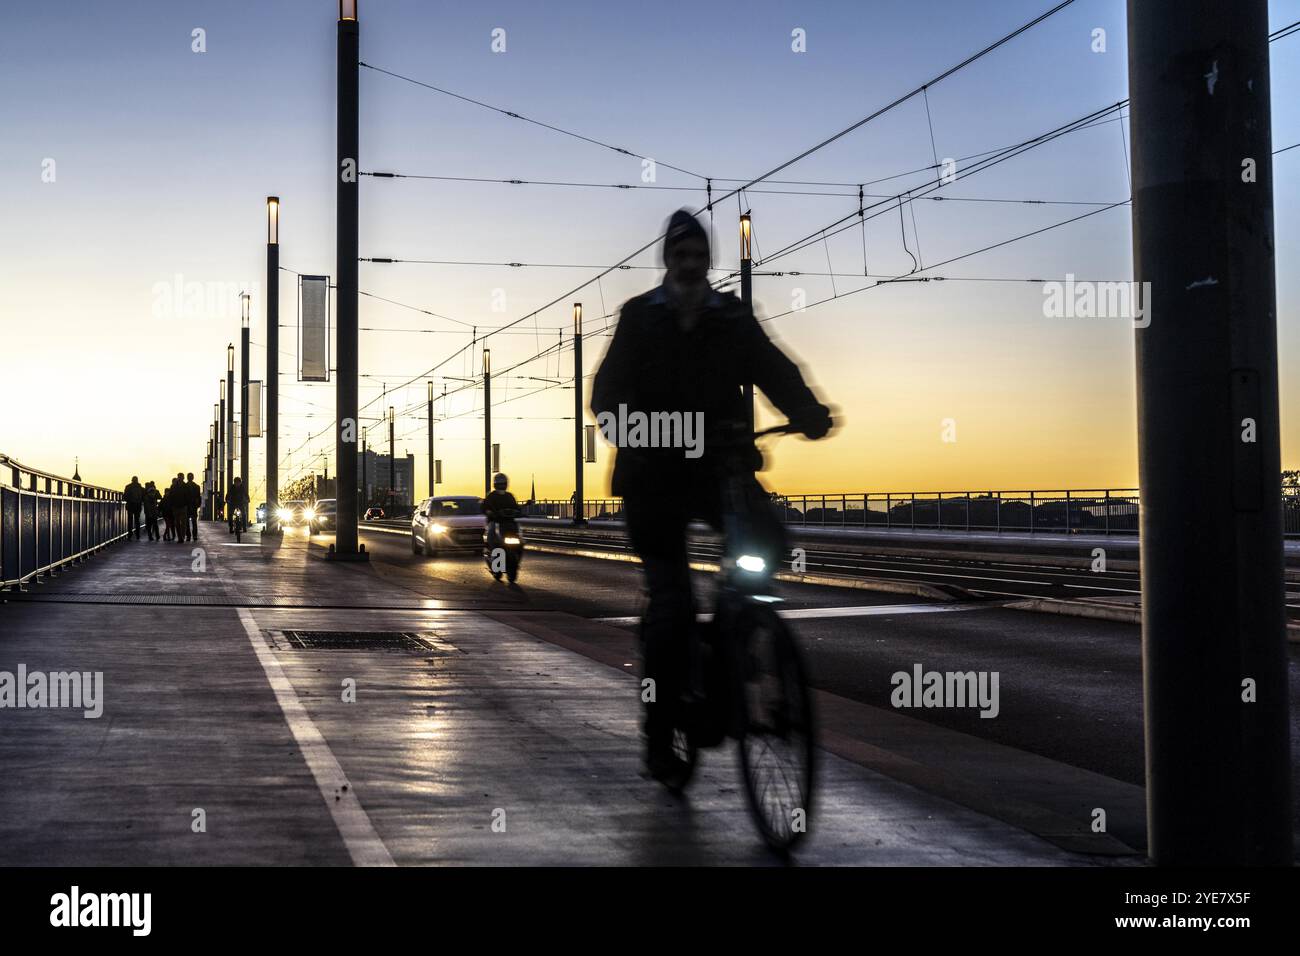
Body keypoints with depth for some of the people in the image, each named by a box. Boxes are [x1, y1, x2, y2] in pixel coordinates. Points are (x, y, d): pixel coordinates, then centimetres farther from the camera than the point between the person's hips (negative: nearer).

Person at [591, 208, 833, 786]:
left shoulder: (734, 318, 9)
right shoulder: (639, 318, 5)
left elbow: (773, 370, -3)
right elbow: (611, 385, -6)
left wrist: (808, 411, -24)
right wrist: (620, 422, -29)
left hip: (720, 463, 2)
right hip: (654, 473, -2)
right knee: (671, 603, -9)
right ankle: (659, 737, 5)